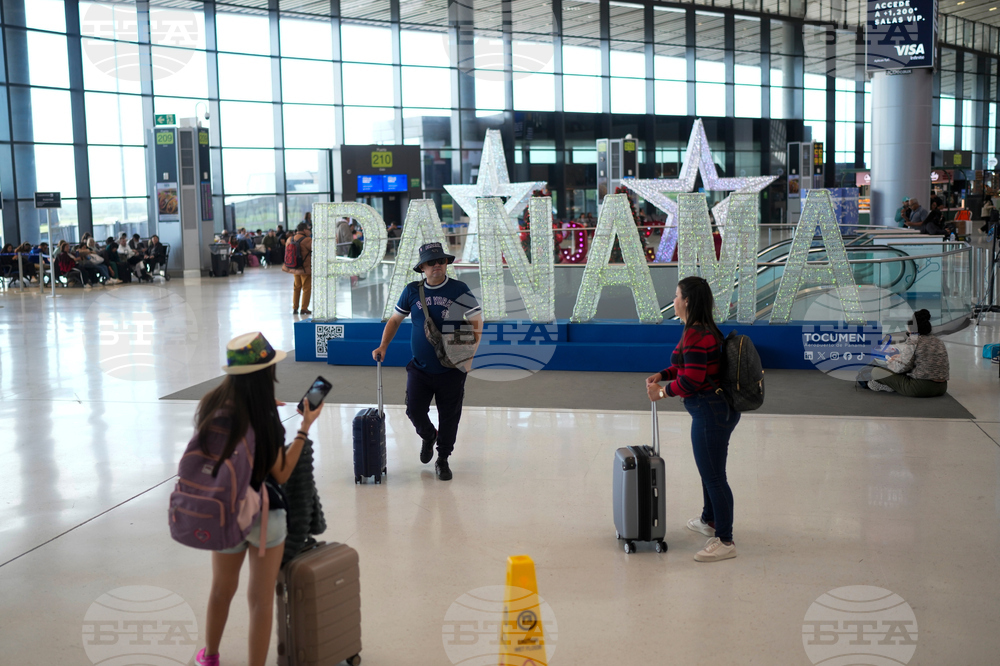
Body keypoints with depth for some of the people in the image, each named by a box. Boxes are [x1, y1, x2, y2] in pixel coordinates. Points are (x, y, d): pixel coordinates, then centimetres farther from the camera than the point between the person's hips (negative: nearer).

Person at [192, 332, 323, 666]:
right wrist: (305, 427, -12)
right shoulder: (265, 419, -23)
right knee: (261, 599, 10)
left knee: (222, 589, 27)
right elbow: (281, 474, -13)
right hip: (265, 514, -5)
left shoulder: (211, 404, -10)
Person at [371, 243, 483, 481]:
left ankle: (443, 459, 25)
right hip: (419, 369, 2)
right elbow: (395, 319, 14)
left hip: (451, 370, -1)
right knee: (414, 410, -4)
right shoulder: (412, 291, 2)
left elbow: (476, 323, -1)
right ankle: (428, 437, 30)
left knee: (449, 417, 5)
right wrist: (383, 347, 2)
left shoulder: (459, 290, -4)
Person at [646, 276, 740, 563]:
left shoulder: (695, 334, -23)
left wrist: (663, 391, -9)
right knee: (710, 470, 25)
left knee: (713, 475, -3)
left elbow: (691, 380, -24)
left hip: (710, 411, -11)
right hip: (720, 407, 11)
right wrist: (662, 375, 10)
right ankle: (710, 520, 43)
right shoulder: (704, 329, 11)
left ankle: (725, 541, 5)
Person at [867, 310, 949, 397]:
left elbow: (902, 367, -12)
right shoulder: (938, 341, 14)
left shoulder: (913, 342, -9)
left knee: (876, 371, -2)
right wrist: (900, 357, 31)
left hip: (919, 388, -8)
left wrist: (890, 362, 10)